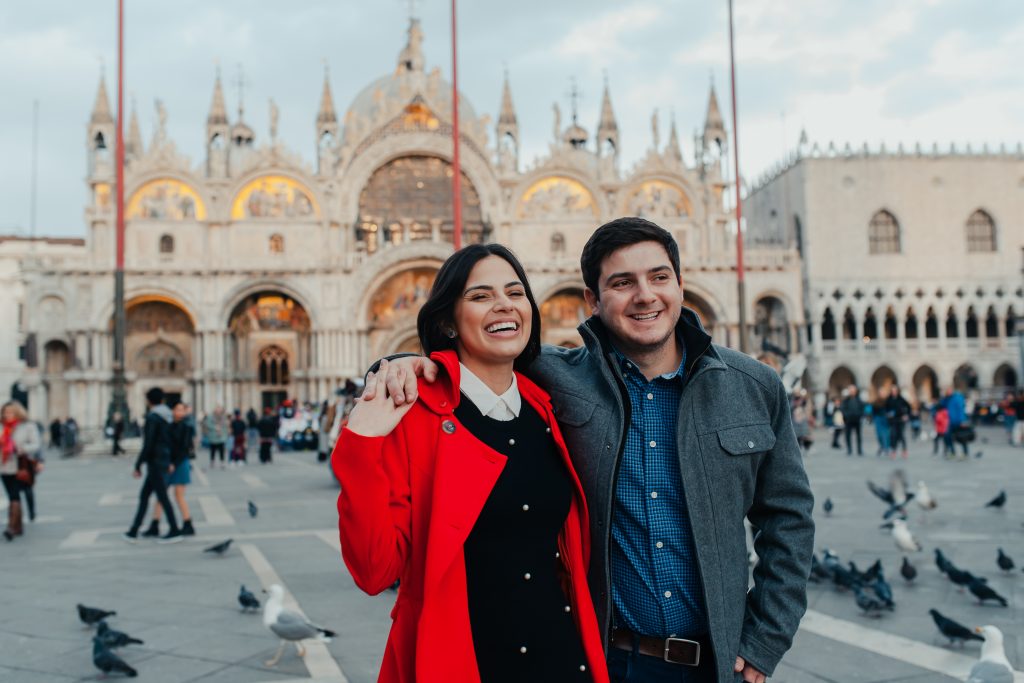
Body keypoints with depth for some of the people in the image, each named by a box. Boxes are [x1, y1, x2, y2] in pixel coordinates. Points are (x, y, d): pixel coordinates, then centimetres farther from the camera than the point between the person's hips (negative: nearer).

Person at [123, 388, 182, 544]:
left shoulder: (152, 417, -16)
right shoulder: (166, 417, 11)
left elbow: (147, 445, -19)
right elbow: (170, 441, 16)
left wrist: (137, 466, -13)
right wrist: (170, 462, 21)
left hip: (155, 462, -9)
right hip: (163, 461, 9)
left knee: (162, 497, -3)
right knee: (144, 495, 13)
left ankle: (175, 532, 2)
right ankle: (133, 532, 17)